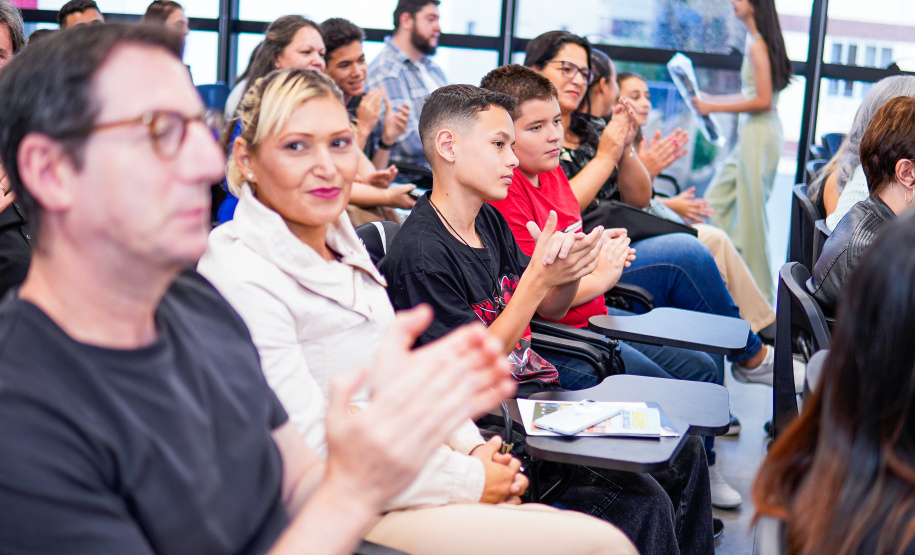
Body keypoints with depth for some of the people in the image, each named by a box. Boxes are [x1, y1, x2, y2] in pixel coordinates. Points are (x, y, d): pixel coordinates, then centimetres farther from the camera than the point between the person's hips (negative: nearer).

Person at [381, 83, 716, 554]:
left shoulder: (489, 221, 9)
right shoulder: (419, 255, -19)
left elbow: (549, 310, 18)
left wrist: (568, 273, -7)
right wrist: (538, 277, -22)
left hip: (540, 394, 9)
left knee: (684, 450, 7)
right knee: (641, 502, -20)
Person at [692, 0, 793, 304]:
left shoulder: (758, 45, -15)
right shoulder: (754, 41, 13)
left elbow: (763, 101, -18)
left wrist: (714, 107, -14)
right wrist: (710, 99, 18)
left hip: (760, 132, -10)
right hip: (752, 132, 10)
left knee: (751, 210, -2)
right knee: (717, 199, 15)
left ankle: (760, 293, 7)